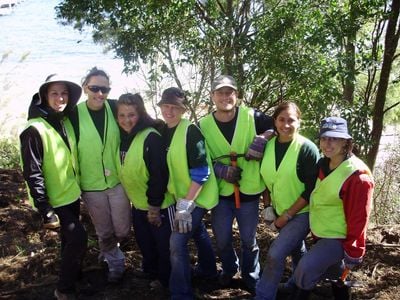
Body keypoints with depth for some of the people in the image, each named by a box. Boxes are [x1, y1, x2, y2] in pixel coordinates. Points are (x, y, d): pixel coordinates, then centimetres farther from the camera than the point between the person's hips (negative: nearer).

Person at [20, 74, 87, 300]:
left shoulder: (66, 122, 3)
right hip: (55, 201, -7)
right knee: (78, 238, -11)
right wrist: (46, 211, -23)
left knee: (71, 240, 19)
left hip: (71, 195, 7)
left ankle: (74, 279, 37)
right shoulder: (35, 130, -21)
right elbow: (33, 174, -22)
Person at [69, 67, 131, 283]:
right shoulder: (75, 114, -9)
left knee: (122, 230, 8)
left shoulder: (115, 108, -6)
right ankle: (115, 263, 41)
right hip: (91, 185, -1)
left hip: (118, 180, 1)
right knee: (104, 232, 12)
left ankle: (108, 249, 44)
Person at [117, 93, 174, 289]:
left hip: (159, 206, -7)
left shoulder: (152, 138, -21)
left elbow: (159, 175, -22)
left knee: (165, 249, 7)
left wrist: (154, 207, -19)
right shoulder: (123, 138, 1)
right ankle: (153, 276, 44)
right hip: (138, 205, 8)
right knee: (146, 246, 23)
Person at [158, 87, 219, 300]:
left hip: (196, 197, -8)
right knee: (197, 232, 25)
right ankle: (207, 270, 48)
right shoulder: (164, 131, 2)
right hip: (182, 195, 8)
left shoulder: (190, 131, -21)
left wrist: (186, 205, -25)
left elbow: (201, 172, -24)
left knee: (177, 242, -11)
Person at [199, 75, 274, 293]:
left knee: (248, 238, 14)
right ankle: (229, 269, 43)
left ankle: (251, 276, 38)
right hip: (221, 191, 1)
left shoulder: (252, 117, -10)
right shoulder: (203, 125, -5)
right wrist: (219, 169, -16)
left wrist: (262, 139, -20)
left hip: (248, 190, -1)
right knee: (221, 239, 13)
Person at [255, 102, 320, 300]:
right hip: (280, 213, 5)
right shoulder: (268, 145, -3)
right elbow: (266, 179, 10)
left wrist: (286, 216, -17)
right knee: (296, 250, 23)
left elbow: (312, 190, -17)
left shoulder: (307, 149, -18)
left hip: (302, 213, -5)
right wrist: (268, 206, -1)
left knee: (275, 255, -14)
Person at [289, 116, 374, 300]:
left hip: (338, 239, -8)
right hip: (320, 235, 8)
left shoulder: (357, 176, -22)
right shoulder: (322, 165, 2)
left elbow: (359, 219, -19)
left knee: (305, 269, -25)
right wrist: (315, 231, 15)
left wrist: (352, 254, -15)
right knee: (335, 276, 25)